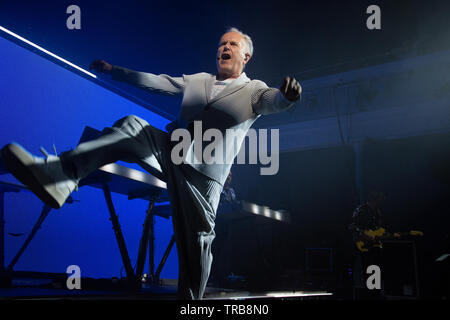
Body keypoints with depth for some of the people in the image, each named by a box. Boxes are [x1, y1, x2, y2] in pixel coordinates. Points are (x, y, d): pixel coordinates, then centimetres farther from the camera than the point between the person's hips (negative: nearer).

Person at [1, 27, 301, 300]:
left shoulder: (254, 91, 6)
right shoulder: (197, 80, 21)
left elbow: (274, 102, -17)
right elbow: (155, 81, 26)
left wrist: (287, 95, -42)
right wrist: (113, 70, 26)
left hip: (203, 173, -3)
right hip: (170, 154, 4)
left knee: (196, 244, -7)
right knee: (132, 126, -19)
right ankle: (57, 176, -33)